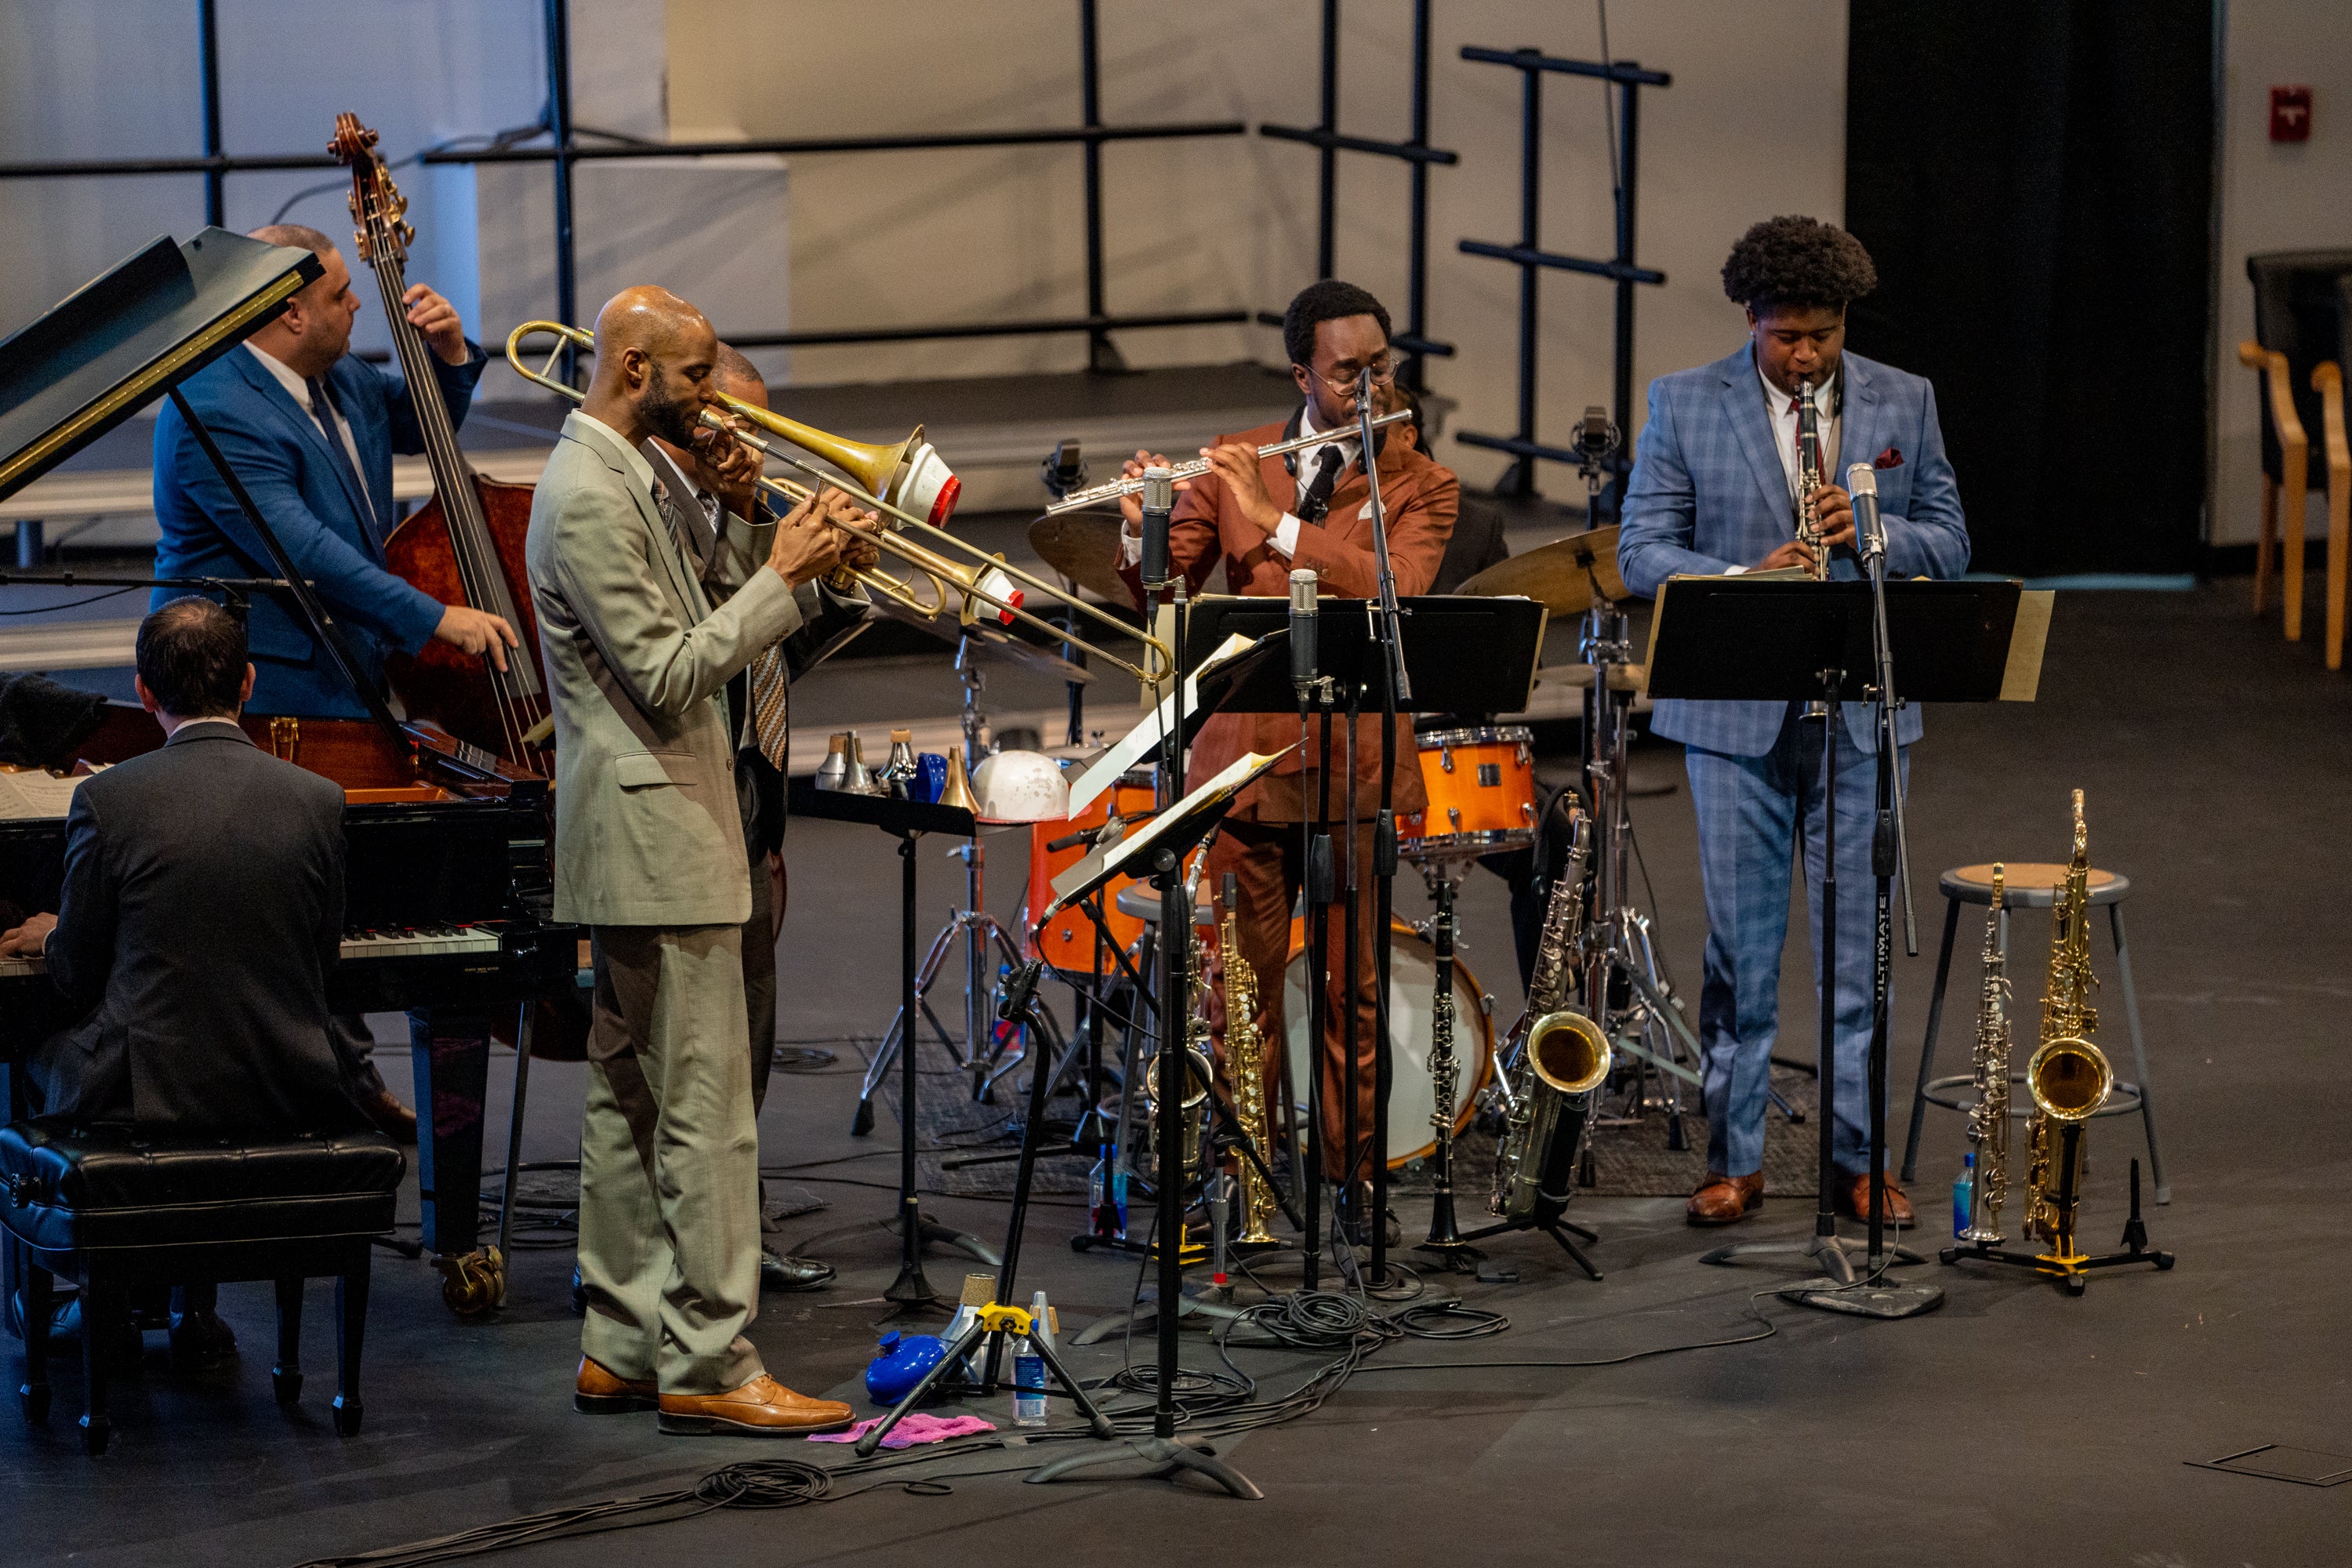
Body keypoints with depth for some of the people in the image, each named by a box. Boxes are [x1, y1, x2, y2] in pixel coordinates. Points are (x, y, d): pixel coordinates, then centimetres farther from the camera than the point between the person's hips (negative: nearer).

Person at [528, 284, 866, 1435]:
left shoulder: (614, 479, 16)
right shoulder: (588, 496, -17)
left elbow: (682, 642, 16)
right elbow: (666, 675, -20)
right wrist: (782, 577, -16)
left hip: (644, 832, 11)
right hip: (657, 835, -11)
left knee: (631, 1103, 12)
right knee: (705, 1112, -10)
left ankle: (623, 1350, 17)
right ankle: (706, 1365, -8)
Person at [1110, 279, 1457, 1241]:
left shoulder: (1421, 487, 2)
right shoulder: (1234, 466, 8)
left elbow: (1392, 592, -17)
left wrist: (1278, 524, -24)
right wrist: (1141, 529, -16)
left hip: (1357, 765, -1)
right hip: (1245, 754, 1)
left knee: (1355, 985, 2)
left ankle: (1352, 1174, 14)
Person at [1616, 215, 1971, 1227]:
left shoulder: (1904, 403, 6)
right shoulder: (1683, 405, 0)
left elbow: (1949, 542, 8)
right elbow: (1642, 550, -3)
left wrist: (1871, 528, -13)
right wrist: (1745, 582, -20)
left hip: (1864, 712, 2)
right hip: (1736, 713, -1)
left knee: (1861, 941, 5)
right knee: (1740, 942, 3)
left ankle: (1859, 1156, 14)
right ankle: (1735, 1159, 12)